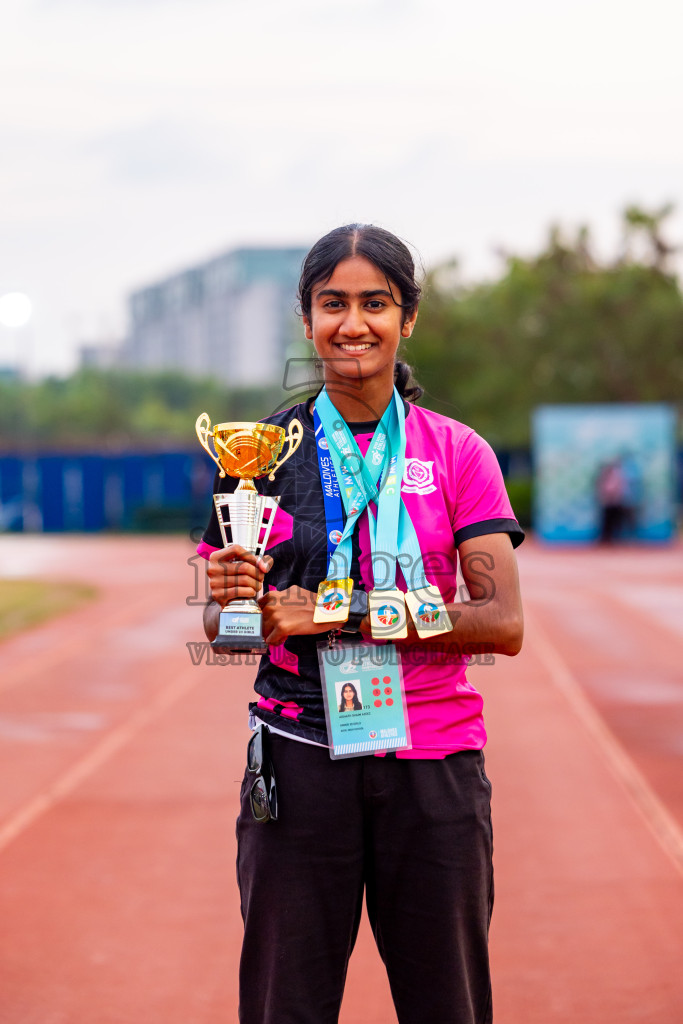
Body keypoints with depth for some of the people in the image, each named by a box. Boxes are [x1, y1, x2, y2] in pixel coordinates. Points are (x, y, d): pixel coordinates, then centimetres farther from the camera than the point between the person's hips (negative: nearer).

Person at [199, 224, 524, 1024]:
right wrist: (232, 600, -17)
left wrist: (338, 614, -15)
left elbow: (503, 625, -7)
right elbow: (218, 628, 7)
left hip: (433, 763, 0)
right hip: (299, 760, 0)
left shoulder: (458, 453, 3)